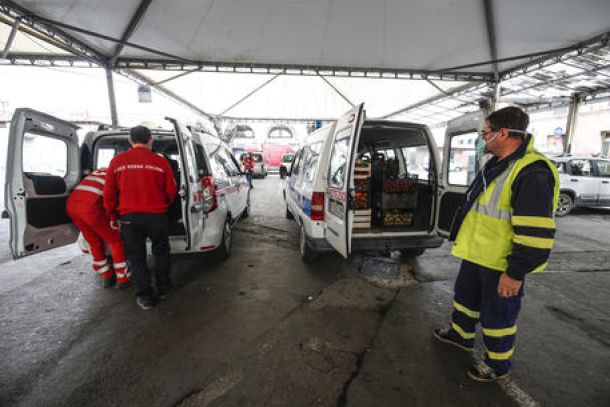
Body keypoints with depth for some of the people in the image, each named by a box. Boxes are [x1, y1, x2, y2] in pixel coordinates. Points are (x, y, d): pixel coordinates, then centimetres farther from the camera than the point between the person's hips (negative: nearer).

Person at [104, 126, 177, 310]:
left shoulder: (117, 161, 0)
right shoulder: (161, 162, -5)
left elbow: (109, 193, 4)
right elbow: (171, 191, 0)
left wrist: (113, 216, 17)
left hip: (128, 217, 1)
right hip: (156, 215, 0)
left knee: (136, 257, 12)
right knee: (161, 252, 19)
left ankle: (145, 296, 19)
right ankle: (163, 288, 30)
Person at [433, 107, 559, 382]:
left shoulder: (532, 172, -24)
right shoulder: (495, 165, 8)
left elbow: (536, 234, -26)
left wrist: (515, 273, -23)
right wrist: (469, 243, 24)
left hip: (501, 264, -9)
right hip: (476, 254, 9)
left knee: (497, 315, 10)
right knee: (466, 296, 24)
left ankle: (497, 364, 32)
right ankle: (461, 334, 48)